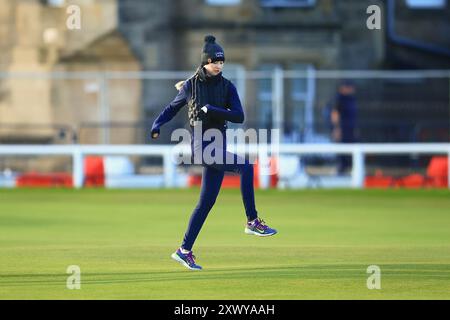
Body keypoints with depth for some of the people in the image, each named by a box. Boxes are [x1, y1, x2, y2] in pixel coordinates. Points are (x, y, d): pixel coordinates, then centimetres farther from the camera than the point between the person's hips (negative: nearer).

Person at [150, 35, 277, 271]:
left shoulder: (227, 87, 4)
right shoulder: (190, 86, 0)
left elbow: (239, 116, -7)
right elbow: (173, 108, 14)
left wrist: (211, 109, -19)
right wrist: (157, 125, -3)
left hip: (218, 147, 5)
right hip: (201, 145, -5)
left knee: (207, 202, 6)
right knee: (245, 165, -25)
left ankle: (184, 251, 15)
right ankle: (252, 222, -22)